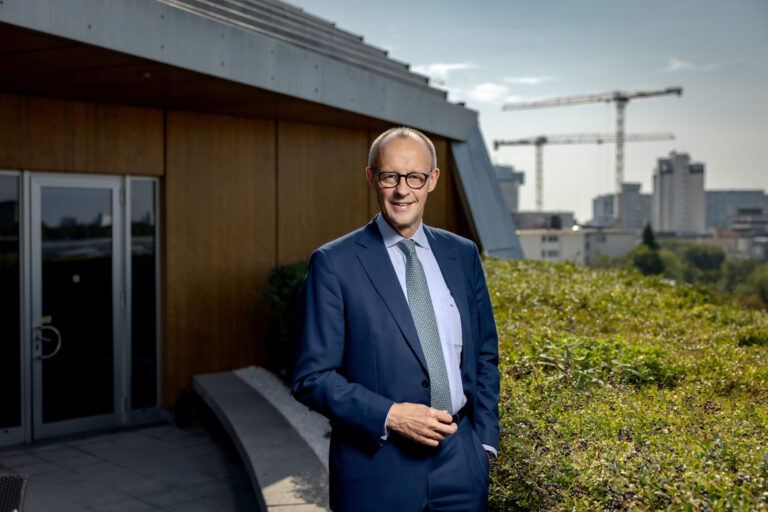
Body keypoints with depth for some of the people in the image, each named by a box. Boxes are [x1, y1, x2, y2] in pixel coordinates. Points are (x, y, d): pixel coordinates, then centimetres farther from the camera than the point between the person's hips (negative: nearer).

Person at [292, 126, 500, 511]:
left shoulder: (463, 255, 5)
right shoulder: (334, 264, -8)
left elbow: (484, 355, 11)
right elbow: (311, 377, -9)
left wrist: (484, 441, 6)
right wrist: (389, 416, -17)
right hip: (378, 466, -3)